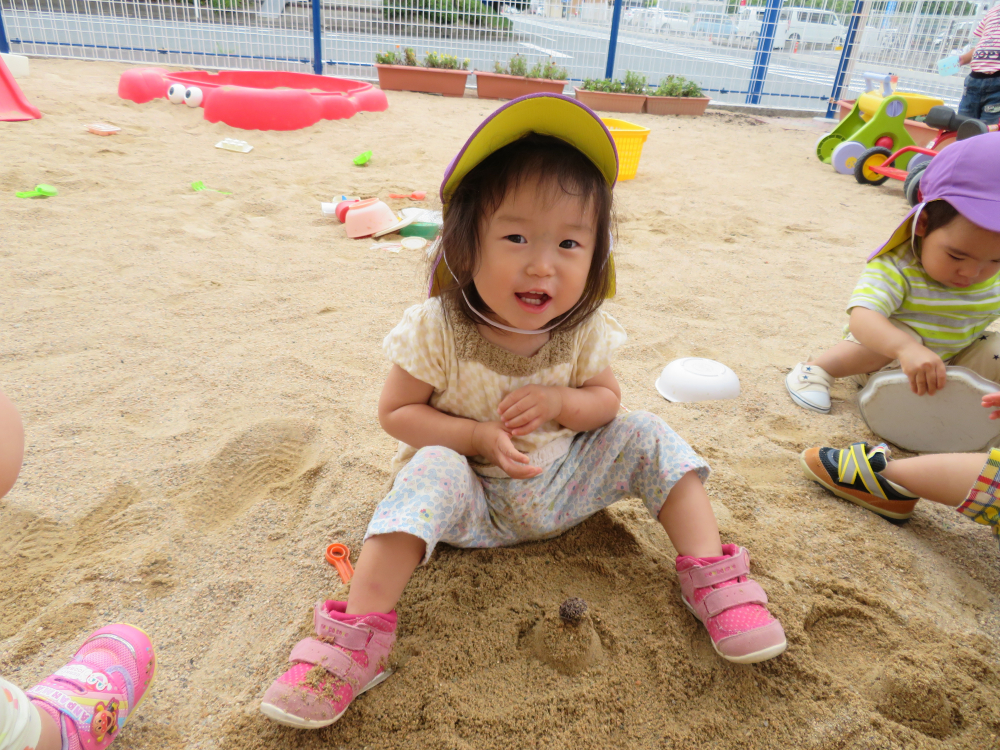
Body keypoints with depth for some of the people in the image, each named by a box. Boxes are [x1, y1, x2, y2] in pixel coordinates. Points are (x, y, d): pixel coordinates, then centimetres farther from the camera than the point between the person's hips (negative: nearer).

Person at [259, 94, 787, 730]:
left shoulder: (584, 329, -13)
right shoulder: (438, 331, -22)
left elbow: (607, 400, 1)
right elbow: (397, 412, -12)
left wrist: (560, 401, -23)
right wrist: (478, 437, -26)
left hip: (563, 483, 3)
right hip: (476, 495, -3)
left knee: (646, 437, -11)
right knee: (431, 471, -34)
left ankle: (713, 577, -3)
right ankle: (358, 636, -31)